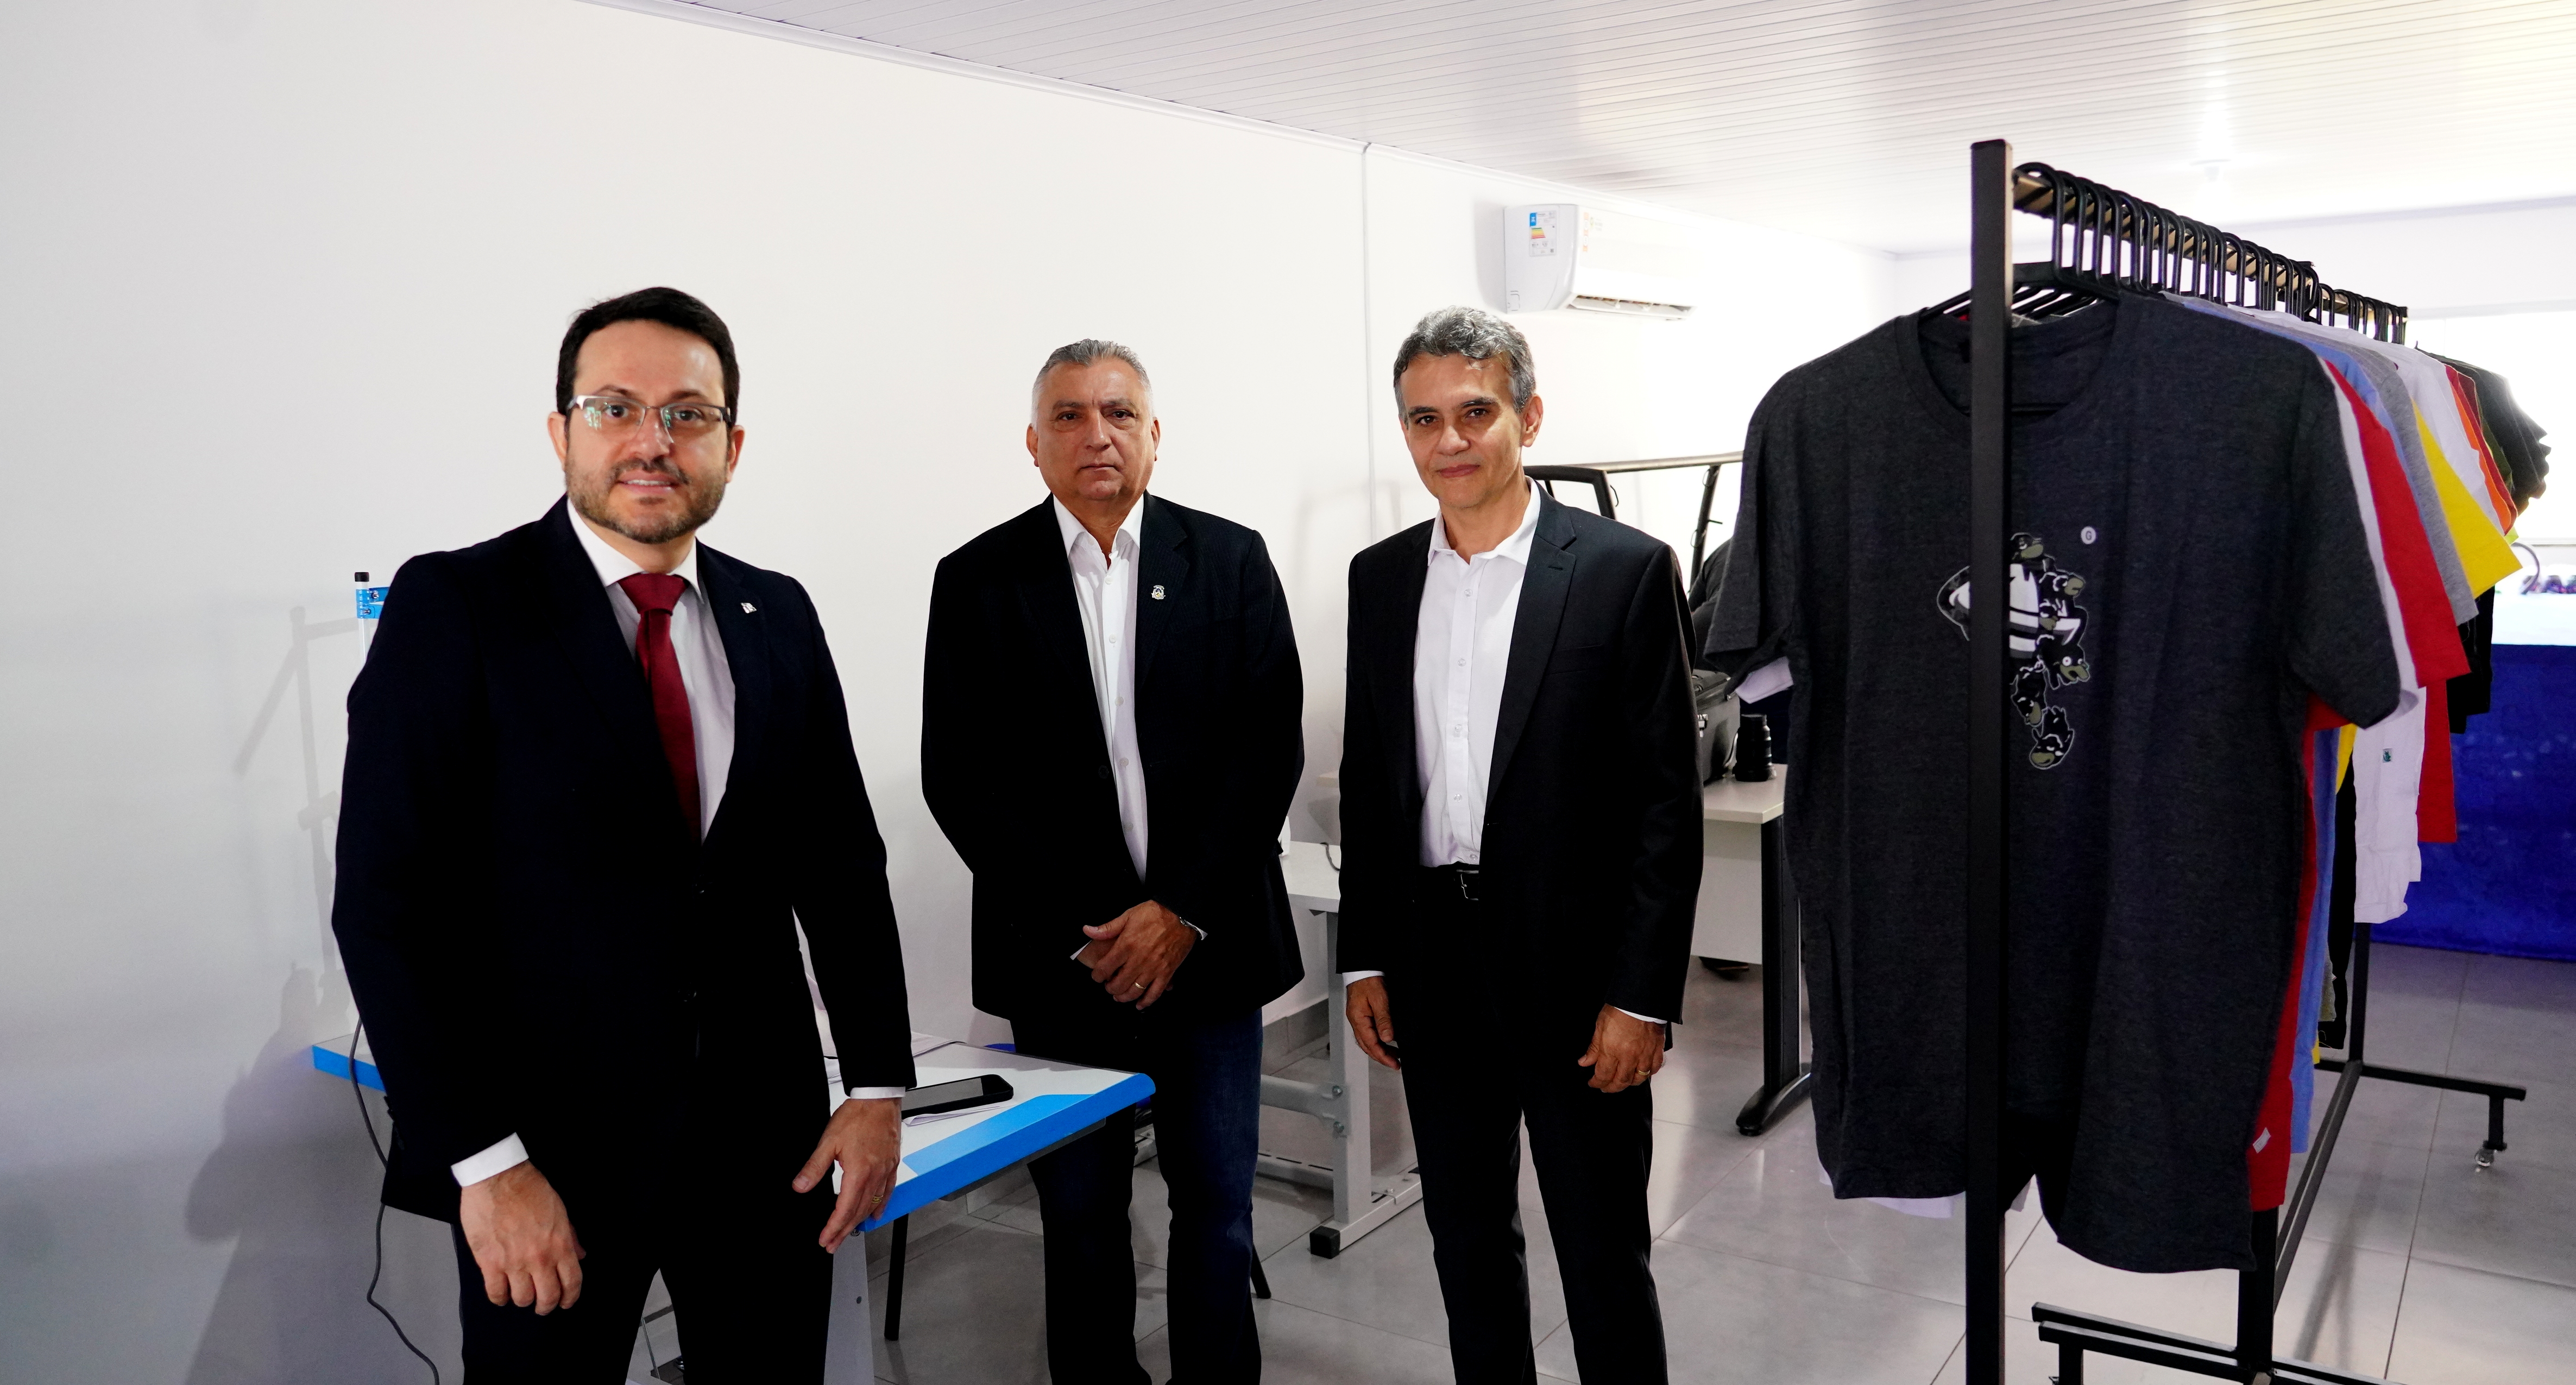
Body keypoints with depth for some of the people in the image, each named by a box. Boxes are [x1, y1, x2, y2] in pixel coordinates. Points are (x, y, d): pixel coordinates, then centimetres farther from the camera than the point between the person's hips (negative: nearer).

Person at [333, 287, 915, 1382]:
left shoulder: (777, 617, 6)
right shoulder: (454, 606, -7)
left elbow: (841, 860, 9)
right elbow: (385, 901, -11)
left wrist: (878, 1085, 2)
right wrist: (482, 1161, -16)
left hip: (765, 1135, 4)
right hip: (550, 1143, -4)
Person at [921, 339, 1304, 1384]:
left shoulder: (1231, 560, 2)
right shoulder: (978, 580, 1)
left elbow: (1271, 746, -3)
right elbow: (958, 776, -3)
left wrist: (1183, 913, -10)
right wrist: (1078, 929, -10)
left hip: (1206, 939, 1)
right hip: (1062, 953, 0)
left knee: (1217, 1202, 8)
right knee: (1079, 1212, 10)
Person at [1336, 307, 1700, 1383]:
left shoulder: (1624, 570, -8)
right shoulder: (1381, 577, 6)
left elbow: (1666, 801, -9)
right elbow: (1366, 781, 11)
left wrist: (1641, 996, -12)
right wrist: (1364, 961, 8)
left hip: (1573, 965, -4)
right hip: (1432, 963, 5)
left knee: (1603, 1254, 9)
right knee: (1465, 1238, 18)